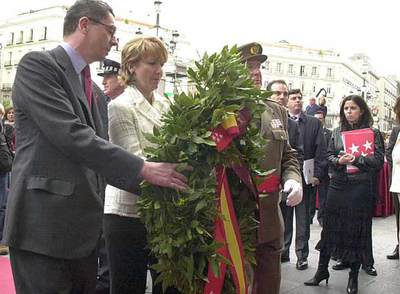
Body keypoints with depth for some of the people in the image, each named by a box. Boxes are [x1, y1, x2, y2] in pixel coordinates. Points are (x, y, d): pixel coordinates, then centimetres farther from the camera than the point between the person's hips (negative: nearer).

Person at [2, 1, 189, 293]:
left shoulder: (91, 87, 18)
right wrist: (143, 169, -19)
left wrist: (150, 180, 8)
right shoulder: (38, 64, -8)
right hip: (44, 225, -8)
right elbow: (70, 135, -20)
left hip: (84, 228, 8)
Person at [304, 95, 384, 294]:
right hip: (337, 186, 3)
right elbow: (329, 156, 10)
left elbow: (378, 161, -6)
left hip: (360, 188, -3)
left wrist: (356, 159, -16)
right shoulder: (337, 132, 11)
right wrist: (339, 161, -11)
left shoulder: (373, 133, 1)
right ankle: (322, 270, 20)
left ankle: (353, 277, 18)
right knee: (330, 228, 6)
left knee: (356, 231, 4)